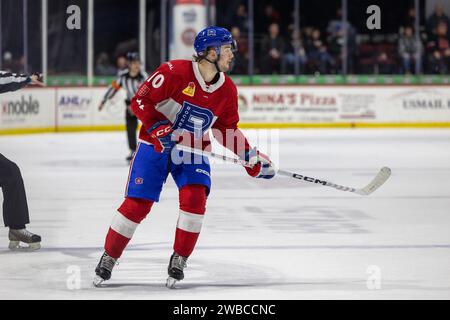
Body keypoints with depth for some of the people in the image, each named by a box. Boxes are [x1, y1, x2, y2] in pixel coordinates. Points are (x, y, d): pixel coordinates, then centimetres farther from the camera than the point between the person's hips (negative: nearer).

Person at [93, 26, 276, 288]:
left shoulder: (227, 90, -2)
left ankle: (179, 260, -1)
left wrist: (252, 157, 2)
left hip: (193, 150, 4)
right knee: (137, 204, -7)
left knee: (195, 197, -19)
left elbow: (227, 129, 10)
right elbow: (140, 101, -16)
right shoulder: (175, 72, -20)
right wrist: (158, 128, -29)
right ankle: (109, 257, 12)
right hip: (156, 146, -4)